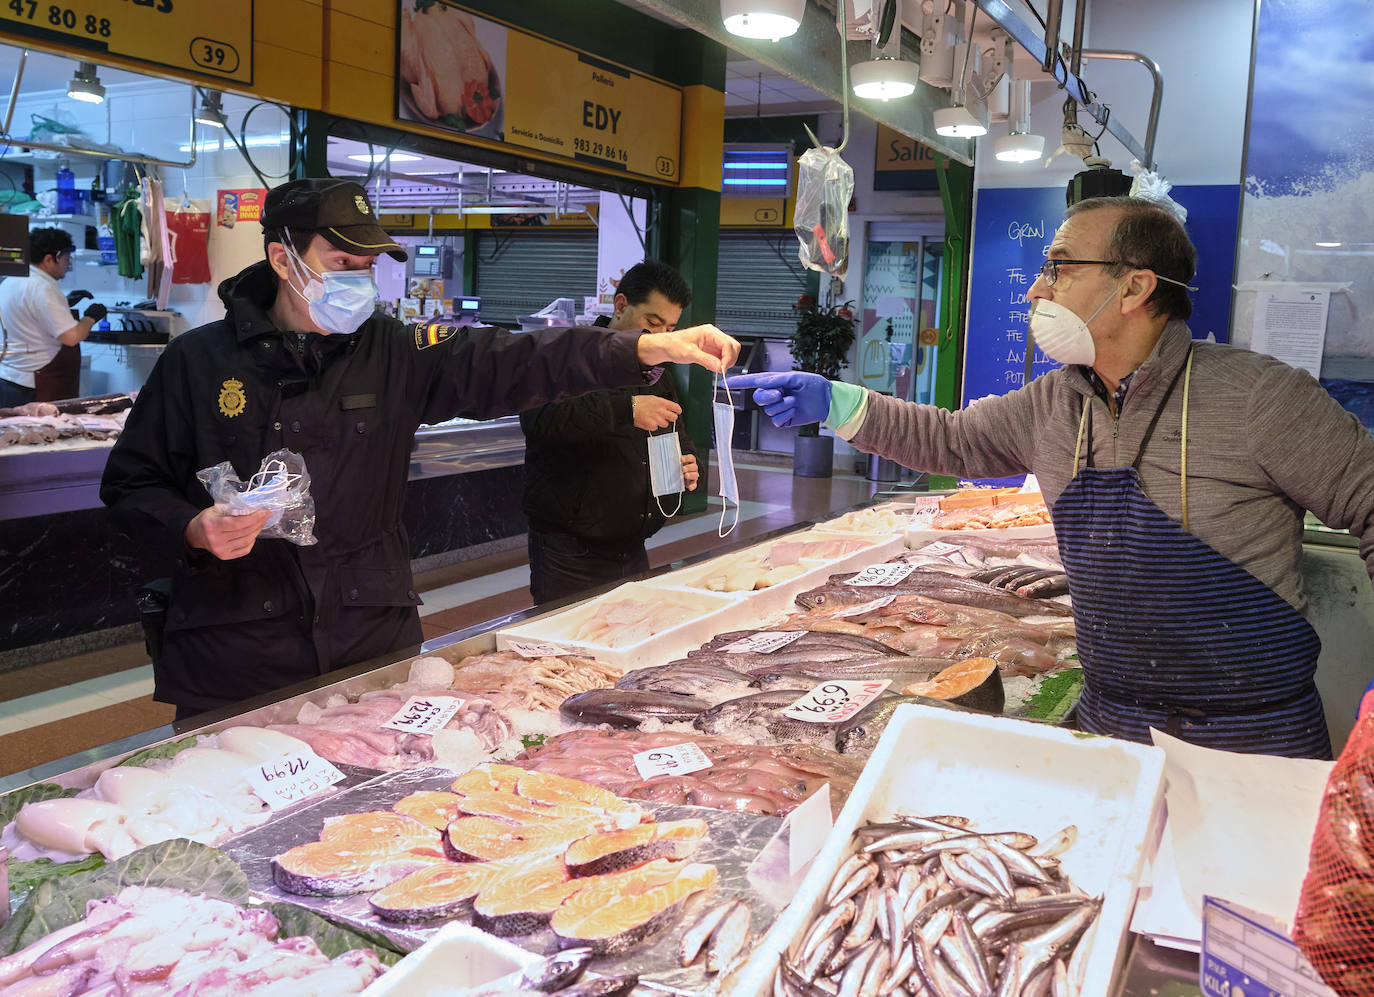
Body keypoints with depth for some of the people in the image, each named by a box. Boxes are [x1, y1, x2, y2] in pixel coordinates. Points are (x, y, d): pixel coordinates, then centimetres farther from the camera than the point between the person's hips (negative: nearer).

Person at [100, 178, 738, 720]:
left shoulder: (394, 353, 2)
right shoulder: (199, 360, 0)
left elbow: (511, 363, -10)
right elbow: (130, 484, 6)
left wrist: (650, 348, -22)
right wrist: (193, 529, -15)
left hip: (374, 645, 2)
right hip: (236, 662, -1)